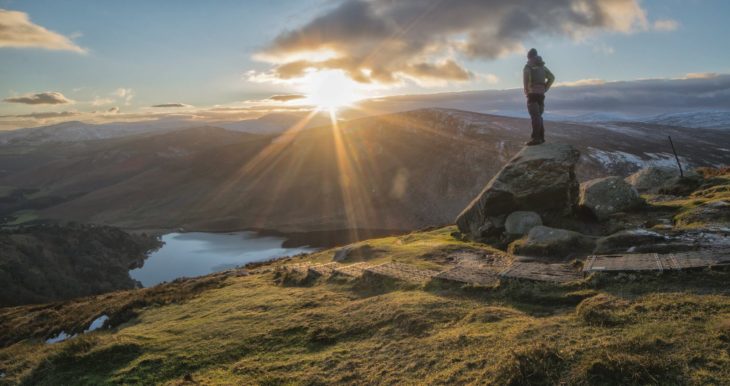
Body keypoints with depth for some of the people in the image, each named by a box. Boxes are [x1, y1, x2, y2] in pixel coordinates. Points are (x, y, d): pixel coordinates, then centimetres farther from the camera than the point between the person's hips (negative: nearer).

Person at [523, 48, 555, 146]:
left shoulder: (528, 66, 0)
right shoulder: (542, 66, 20)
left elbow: (526, 75, -21)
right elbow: (552, 77, 16)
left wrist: (526, 89, -10)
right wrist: (545, 89, 13)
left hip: (532, 93, -7)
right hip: (541, 93, 7)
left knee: (534, 116, -14)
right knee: (538, 115, 14)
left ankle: (536, 138, -21)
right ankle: (541, 137, 12)